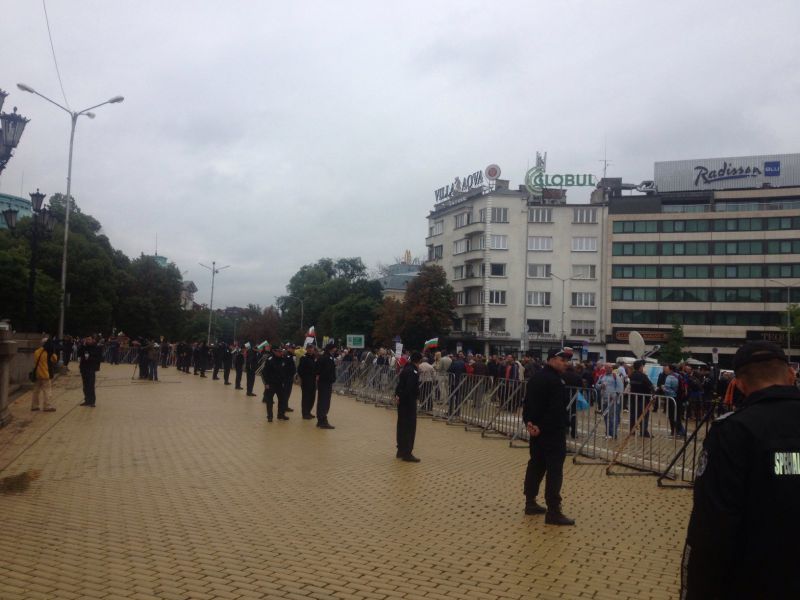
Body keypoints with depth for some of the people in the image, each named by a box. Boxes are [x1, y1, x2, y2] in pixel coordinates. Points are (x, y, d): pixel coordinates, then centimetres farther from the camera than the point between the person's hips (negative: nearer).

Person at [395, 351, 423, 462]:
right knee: (410, 427, -4)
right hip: (409, 400, -9)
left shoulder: (406, 369, 13)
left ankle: (401, 450, 25)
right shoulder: (413, 371, -16)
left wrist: (397, 395, -1)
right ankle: (407, 453, -2)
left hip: (401, 400, 9)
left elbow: (400, 383, 9)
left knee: (402, 425, 16)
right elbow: (411, 388, -25)